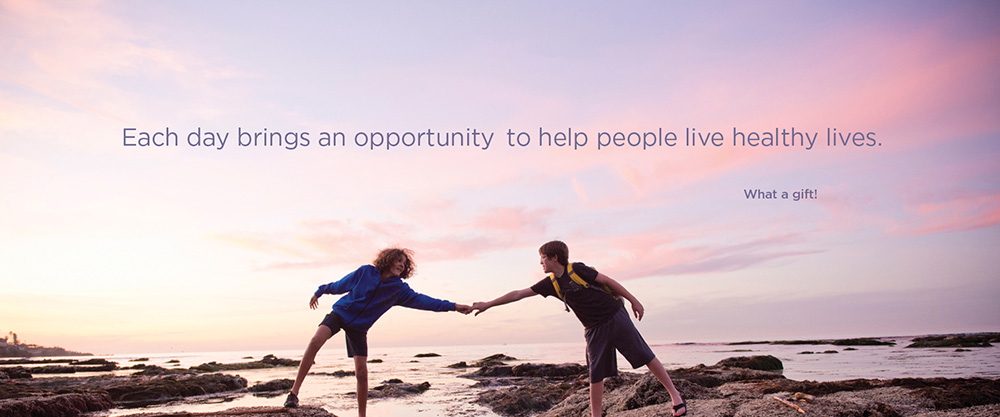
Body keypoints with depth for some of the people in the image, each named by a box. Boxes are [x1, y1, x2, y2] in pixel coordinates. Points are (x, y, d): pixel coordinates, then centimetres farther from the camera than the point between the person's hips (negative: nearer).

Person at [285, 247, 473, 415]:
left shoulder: (399, 289, -4)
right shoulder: (365, 272, -8)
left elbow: (421, 300, -11)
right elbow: (339, 285, 5)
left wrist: (453, 306, -19)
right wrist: (319, 292, 16)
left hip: (359, 328, 2)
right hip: (340, 313, -2)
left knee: (361, 372, -7)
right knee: (316, 341, -28)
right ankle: (294, 392, -22)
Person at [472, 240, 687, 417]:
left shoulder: (577, 270, -14)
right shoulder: (550, 283, 2)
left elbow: (608, 281, -8)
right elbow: (519, 293, 4)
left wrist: (633, 300, -6)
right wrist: (487, 304, 4)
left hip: (615, 317, -5)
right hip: (594, 329, 5)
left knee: (645, 356, 1)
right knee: (596, 374, 1)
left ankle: (674, 394, 15)